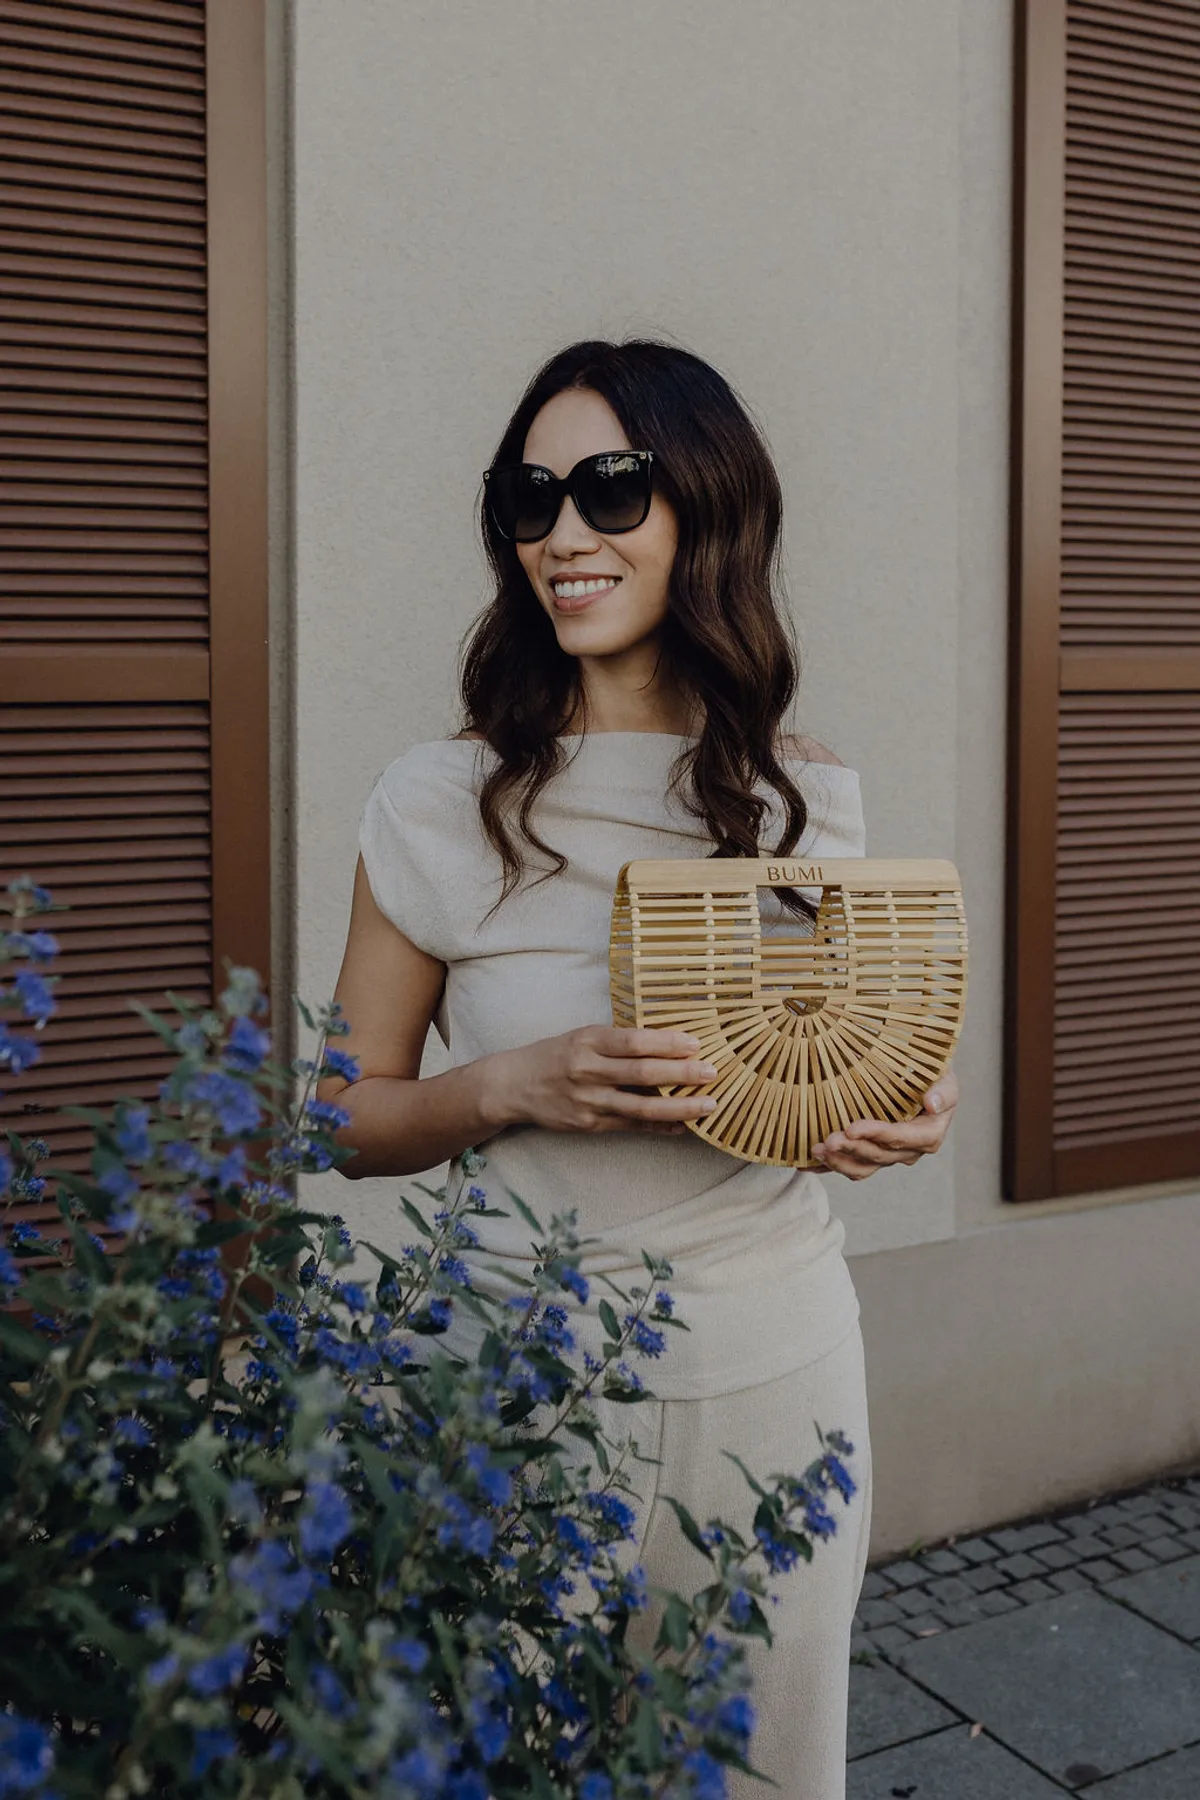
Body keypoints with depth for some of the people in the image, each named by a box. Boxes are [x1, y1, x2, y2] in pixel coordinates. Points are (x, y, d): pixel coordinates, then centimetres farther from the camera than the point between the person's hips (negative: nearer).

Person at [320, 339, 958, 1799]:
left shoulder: (810, 804, 1)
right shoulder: (440, 805, -7)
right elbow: (352, 1118, -2)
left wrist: (891, 1117, -8)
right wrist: (512, 1087, -21)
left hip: (776, 1352, 3)